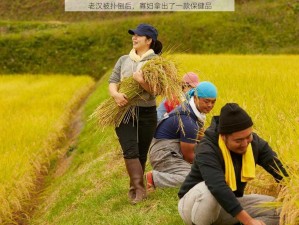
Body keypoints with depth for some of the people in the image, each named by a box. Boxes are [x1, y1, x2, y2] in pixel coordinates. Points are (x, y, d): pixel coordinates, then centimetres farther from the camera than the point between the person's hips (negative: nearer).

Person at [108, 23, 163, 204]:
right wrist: (115, 94, -19)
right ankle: (139, 189, -14)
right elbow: (113, 82, 4)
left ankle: (135, 189, 22)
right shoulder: (124, 60, 11)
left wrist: (142, 81, -29)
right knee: (130, 151, -13)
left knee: (141, 154, 7)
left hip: (147, 114, -1)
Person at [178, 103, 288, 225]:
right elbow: (218, 188, -43)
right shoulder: (207, 150, -30)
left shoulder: (255, 142, -9)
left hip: (230, 203, 6)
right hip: (194, 204, -6)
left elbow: (281, 171, -15)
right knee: (209, 190, -40)